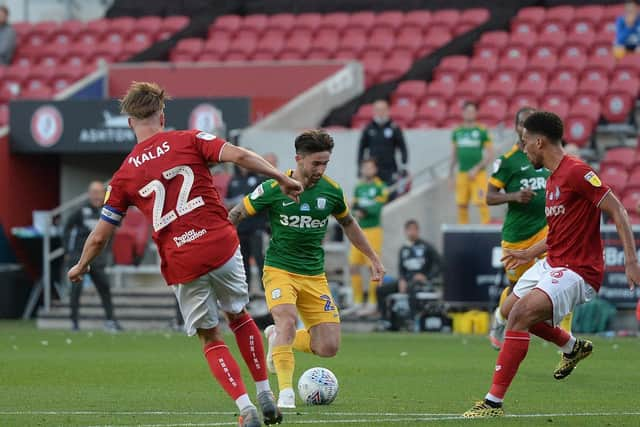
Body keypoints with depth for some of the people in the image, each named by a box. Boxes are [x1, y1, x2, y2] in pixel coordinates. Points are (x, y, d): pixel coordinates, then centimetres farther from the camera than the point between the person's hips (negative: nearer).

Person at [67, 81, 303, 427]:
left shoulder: (124, 175, 6)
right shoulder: (189, 140, 2)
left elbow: (100, 236, 9)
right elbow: (238, 155, -12)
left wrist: (80, 267, 26)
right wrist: (282, 179, -4)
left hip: (180, 265, 0)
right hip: (221, 245, 0)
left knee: (210, 338, 14)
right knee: (239, 317, 24)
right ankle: (265, 396, 24)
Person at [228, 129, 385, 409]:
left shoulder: (331, 191, 0)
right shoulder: (274, 188, -10)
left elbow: (348, 223, 19)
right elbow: (236, 215, 0)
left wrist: (374, 258, 22)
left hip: (314, 276, 4)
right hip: (279, 270, -4)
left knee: (329, 348, -6)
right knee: (288, 319, -32)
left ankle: (278, 339, 22)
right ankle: (286, 392, -26)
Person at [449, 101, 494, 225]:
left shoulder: (482, 131, 0)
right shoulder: (457, 132, 12)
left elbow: (490, 156, -2)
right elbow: (453, 156, 18)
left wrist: (476, 169, -11)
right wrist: (450, 176, 14)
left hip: (478, 173, -4)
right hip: (462, 173, 4)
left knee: (482, 203, -11)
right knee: (461, 205, 4)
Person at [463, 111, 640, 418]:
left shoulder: (576, 172, -18)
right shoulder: (552, 180, 12)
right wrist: (530, 254, 30)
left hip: (577, 272, -11)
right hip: (552, 263, 11)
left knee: (520, 313, -25)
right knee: (511, 309, 24)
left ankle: (494, 403, -25)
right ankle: (573, 347, 41)